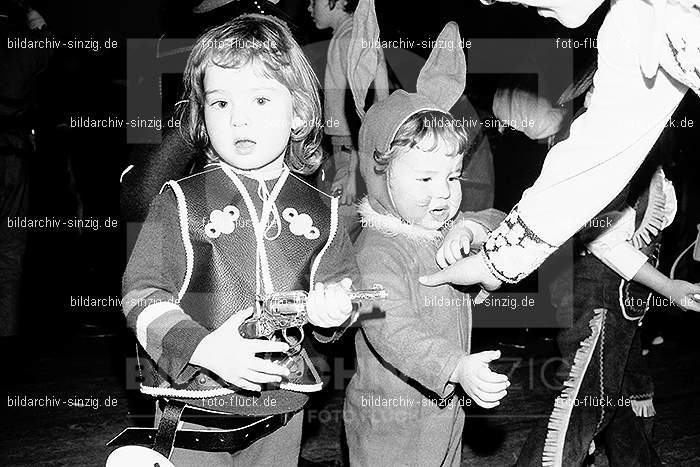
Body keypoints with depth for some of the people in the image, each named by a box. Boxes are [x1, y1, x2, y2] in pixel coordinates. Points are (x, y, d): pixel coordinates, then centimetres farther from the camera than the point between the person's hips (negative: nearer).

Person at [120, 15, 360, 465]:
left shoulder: (321, 210, 2)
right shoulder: (180, 202, -6)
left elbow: (341, 282, 10)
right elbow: (143, 294, -9)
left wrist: (330, 309, -14)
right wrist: (202, 346, -24)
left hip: (281, 409, 3)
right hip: (194, 407, -2)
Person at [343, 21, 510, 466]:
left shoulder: (445, 232, 5)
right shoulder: (378, 251, -24)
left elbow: (497, 221, 17)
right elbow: (391, 330, -35)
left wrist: (472, 227, -7)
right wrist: (458, 367, -48)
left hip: (447, 411, 8)